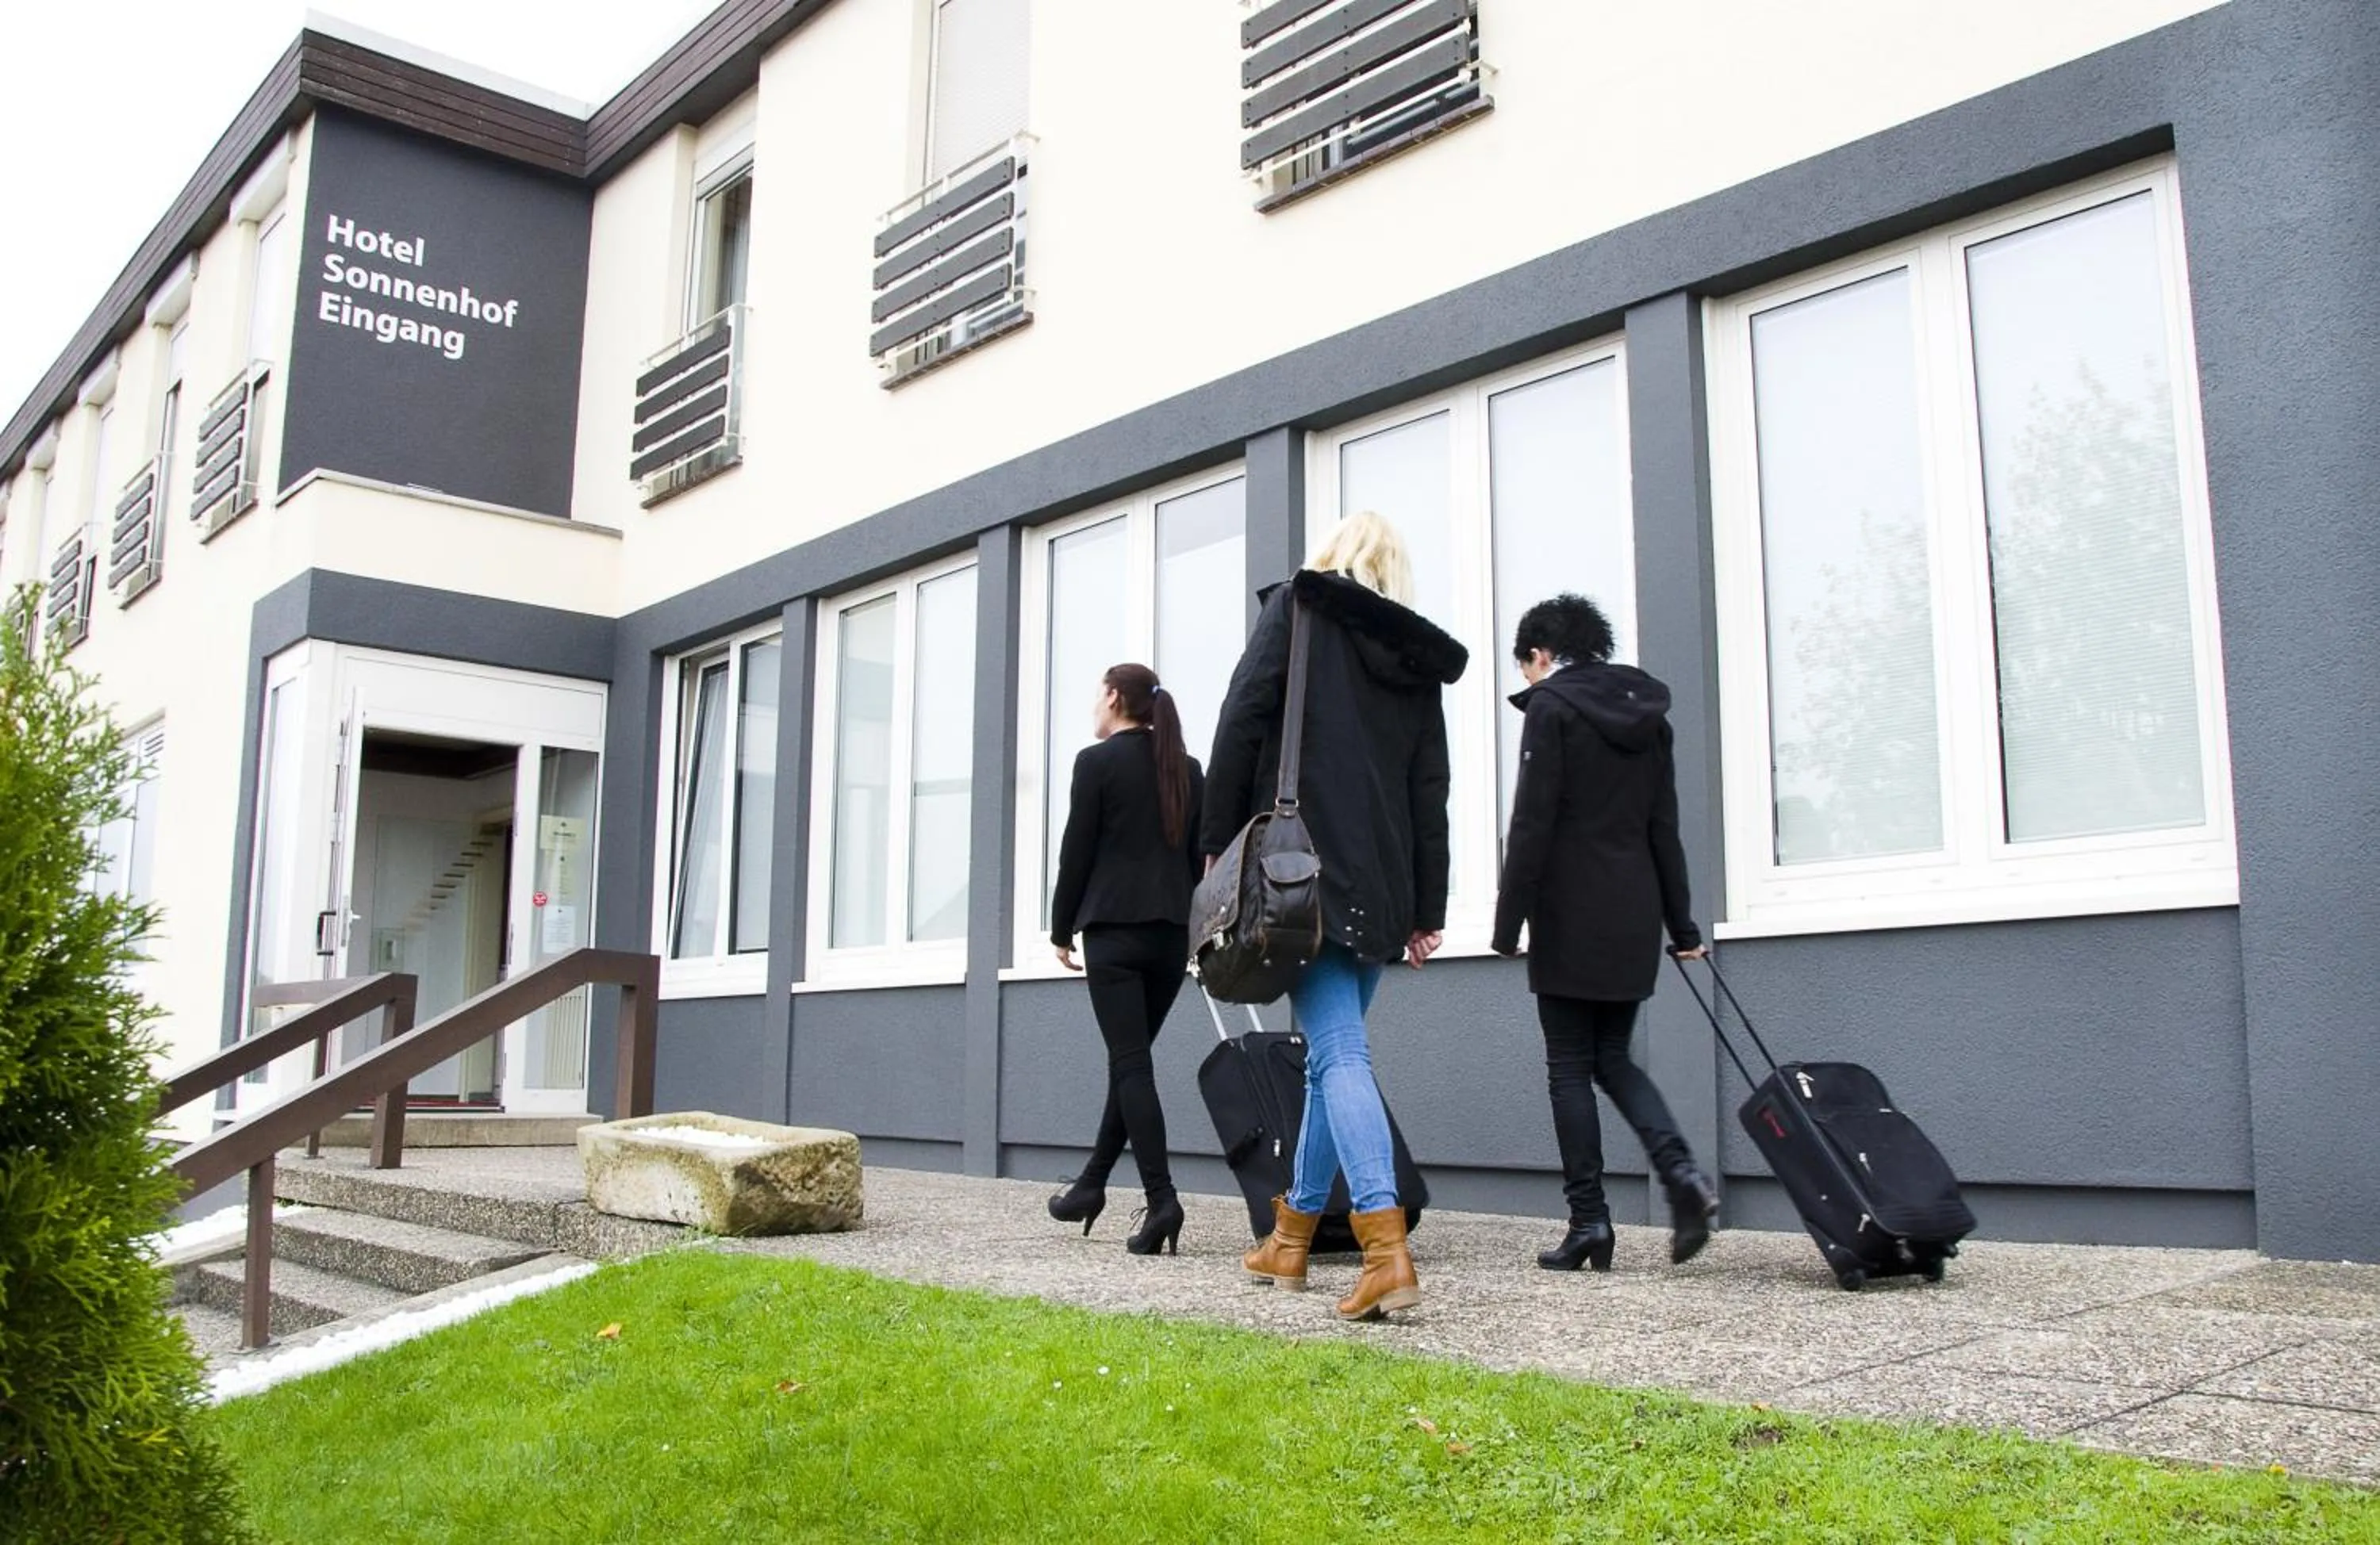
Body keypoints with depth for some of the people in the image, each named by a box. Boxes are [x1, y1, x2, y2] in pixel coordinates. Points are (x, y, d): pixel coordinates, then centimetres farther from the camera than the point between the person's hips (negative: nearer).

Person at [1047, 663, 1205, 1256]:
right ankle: (1091, 1185, 23)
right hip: (1173, 930, 6)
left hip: (1114, 927, -6)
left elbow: (1077, 851, -5)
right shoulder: (1188, 769, 12)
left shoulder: (1097, 761, -4)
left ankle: (1161, 1200, -16)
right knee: (1131, 1058, 15)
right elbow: (1200, 854, 13)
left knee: (1131, 1063, -7)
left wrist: (1062, 930, 4)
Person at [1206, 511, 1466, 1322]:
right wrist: (1427, 910, 15)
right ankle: (1292, 1238, 25)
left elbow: (1242, 721, -5)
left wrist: (1218, 843, -1)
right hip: (1382, 884, 5)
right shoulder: (1416, 655, 17)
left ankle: (1387, 1249, -21)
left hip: (1304, 866, -5)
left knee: (1339, 1052, -10)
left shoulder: (1297, 605, 6)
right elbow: (1430, 791, 14)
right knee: (1332, 1052, 14)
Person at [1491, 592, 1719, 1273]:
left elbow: (1532, 822, -12)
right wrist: (1680, 924, 17)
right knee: (1613, 1058, 15)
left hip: (1571, 914, -6)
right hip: (1634, 916, 6)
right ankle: (1681, 1171, -5)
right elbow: (1664, 826, 15)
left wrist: (1508, 922, -9)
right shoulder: (1645, 710, 14)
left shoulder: (1551, 706, -6)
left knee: (1570, 1068, 1)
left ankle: (1588, 1221, 1)